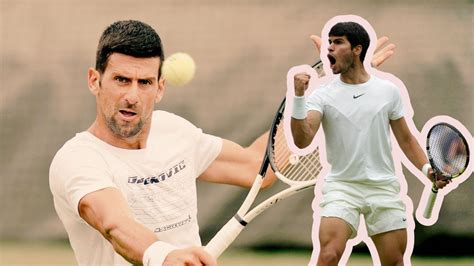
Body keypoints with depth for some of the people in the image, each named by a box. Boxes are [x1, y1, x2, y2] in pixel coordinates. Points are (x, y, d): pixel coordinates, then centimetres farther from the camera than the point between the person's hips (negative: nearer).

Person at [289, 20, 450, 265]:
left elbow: (405, 138, 13)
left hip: (384, 188, 2)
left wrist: (426, 168, 0)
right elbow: (302, 140, -14)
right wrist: (299, 97, -24)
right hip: (342, 187, -2)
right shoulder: (323, 95, -1)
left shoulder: (388, 91, 5)